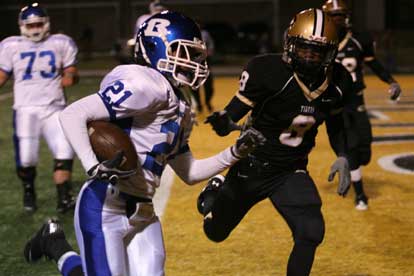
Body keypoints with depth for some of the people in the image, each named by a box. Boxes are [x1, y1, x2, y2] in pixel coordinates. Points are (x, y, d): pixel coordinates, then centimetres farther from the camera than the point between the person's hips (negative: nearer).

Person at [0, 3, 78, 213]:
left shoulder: (60, 44, 7)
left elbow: (70, 70, 9)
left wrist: (70, 77, -12)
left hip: (54, 108, 1)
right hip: (25, 109, -1)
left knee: (64, 151, -14)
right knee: (26, 158, -3)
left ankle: (64, 199, -6)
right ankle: (28, 192, 25)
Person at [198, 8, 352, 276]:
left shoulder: (337, 80, -10)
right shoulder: (268, 71, -27)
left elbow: (335, 122, 9)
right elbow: (235, 112, -22)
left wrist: (342, 157, -5)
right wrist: (224, 122, -45)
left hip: (291, 171, 3)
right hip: (251, 166, -2)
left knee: (311, 232, -18)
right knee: (216, 232, 16)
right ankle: (217, 190, 52)